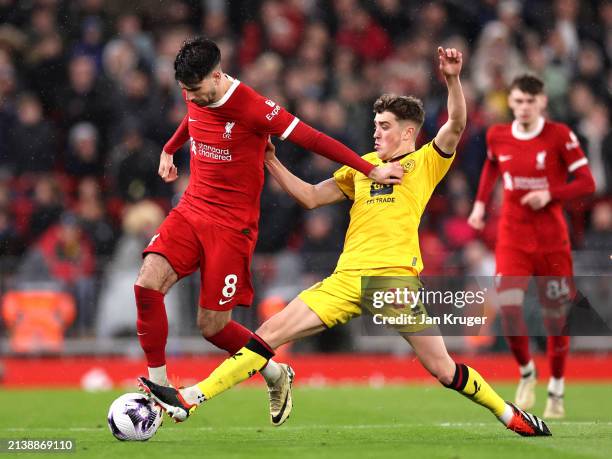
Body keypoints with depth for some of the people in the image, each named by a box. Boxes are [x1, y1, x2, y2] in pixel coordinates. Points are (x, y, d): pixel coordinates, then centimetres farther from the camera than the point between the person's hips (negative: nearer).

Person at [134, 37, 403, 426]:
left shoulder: (252, 108, -18)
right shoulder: (195, 98, 2)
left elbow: (312, 139, -16)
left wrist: (371, 170, -15)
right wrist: (168, 151, 41)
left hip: (233, 225, -6)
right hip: (191, 210, 6)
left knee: (212, 325, -5)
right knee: (147, 284, -18)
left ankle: (277, 375, 23)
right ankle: (158, 384, -6)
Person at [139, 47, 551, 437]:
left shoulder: (426, 162, 7)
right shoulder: (363, 166, 21)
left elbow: (456, 125, -9)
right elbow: (311, 197, 22)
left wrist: (452, 79, -24)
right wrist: (272, 163, 13)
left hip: (398, 276, -4)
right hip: (348, 277, 4)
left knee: (443, 370, -5)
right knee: (270, 332, -6)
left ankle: (510, 414, 18)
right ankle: (189, 400, -10)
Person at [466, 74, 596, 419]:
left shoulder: (560, 136, -9)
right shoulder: (497, 136, 1)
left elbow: (587, 183, -9)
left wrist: (551, 194, -23)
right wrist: (481, 203, 13)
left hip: (552, 240, -2)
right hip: (512, 238, 2)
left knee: (556, 316, 4)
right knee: (509, 306, -17)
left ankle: (557, 390, 23)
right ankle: (527, 372, 9)